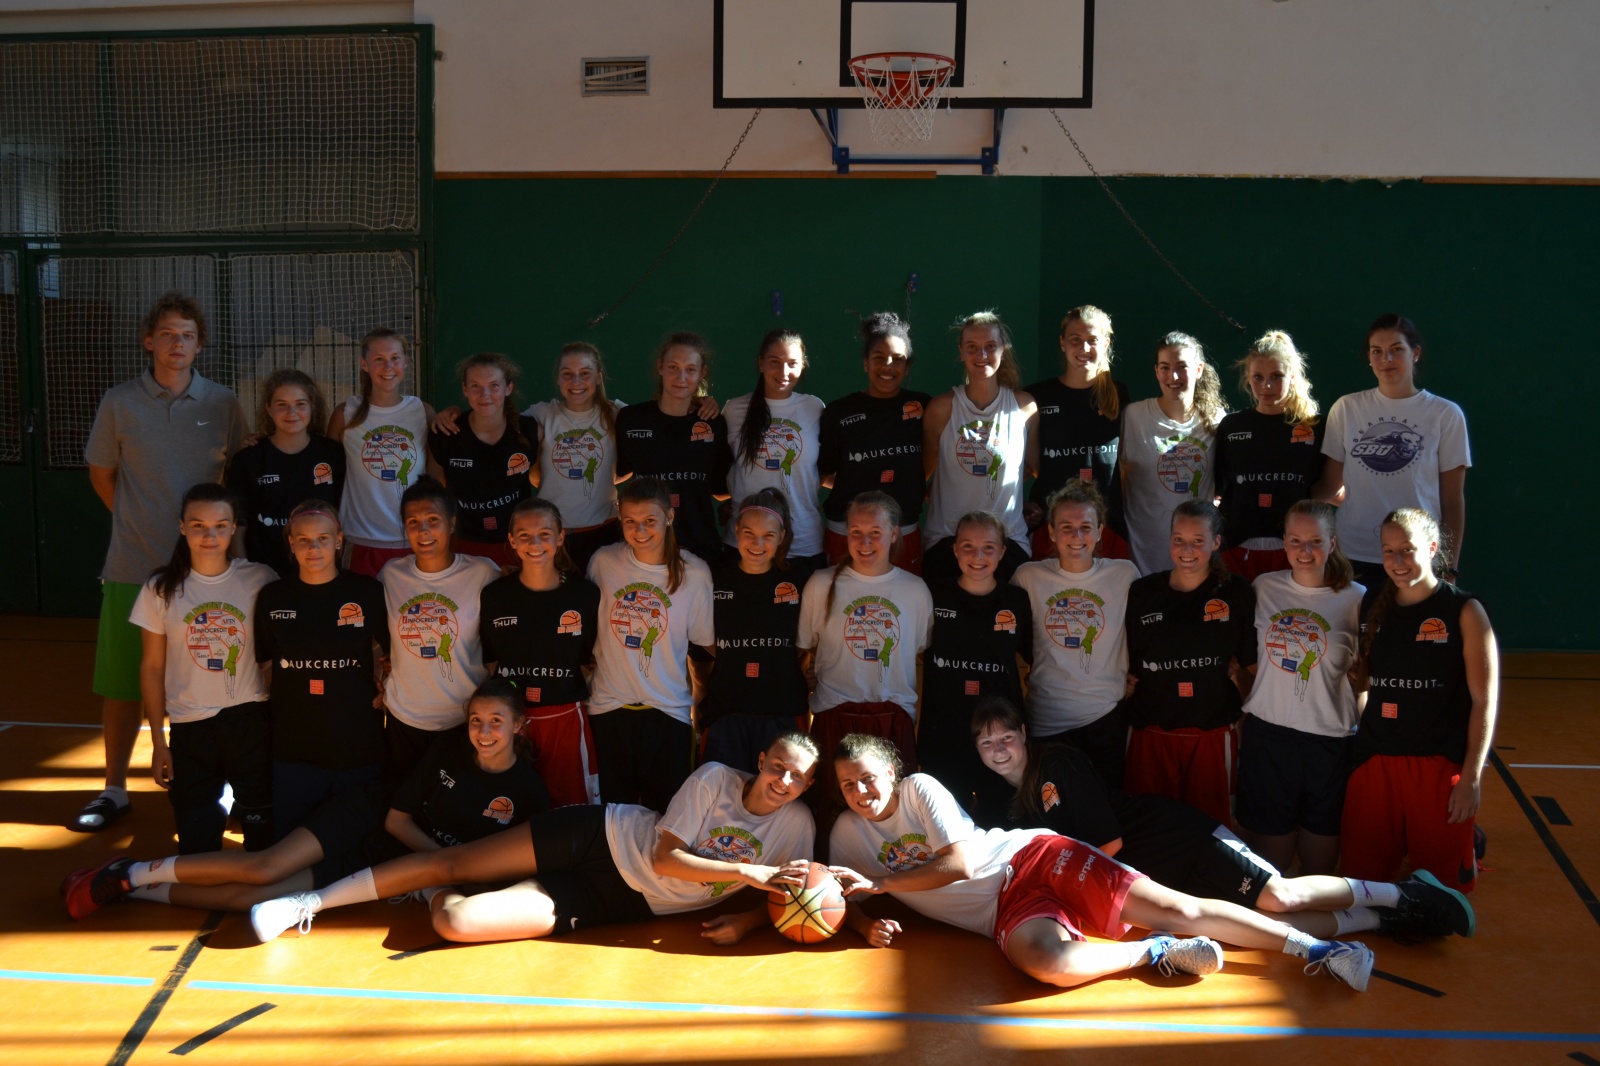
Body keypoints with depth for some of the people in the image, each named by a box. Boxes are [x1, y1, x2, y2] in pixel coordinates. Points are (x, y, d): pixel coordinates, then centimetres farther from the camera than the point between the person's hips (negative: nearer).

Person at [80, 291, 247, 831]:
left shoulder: (223, 404, 1)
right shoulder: (119, 402, 0)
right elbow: (102, 475, 11)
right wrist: (139, 522, 7)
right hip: (133, 568, 0)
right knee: (123, 683, 5)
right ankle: (114, 790, 18)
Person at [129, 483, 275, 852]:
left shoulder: (260, 580, -4)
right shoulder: (162, 589, -2)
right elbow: (152, 667, 3)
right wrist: (158, 741, 2)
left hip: (251, 721, -1)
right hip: (190, 726, 1)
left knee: (262, 830, 6)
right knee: (197, 839, 6)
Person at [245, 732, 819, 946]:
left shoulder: (798, 826, -5)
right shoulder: (715, 778, -11)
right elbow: (665, 858, -16)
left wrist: (747, 920, -18)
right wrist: (747, 871, -24)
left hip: (628, 904, 1)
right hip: (598, 839, -1)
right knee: (452, 861, -6)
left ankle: (441, 901, 18)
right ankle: (313, 901, 13)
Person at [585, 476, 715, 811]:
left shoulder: (694, 573, -5)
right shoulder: (603, 562, -2)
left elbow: (705, 642, 3)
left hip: (669, 710, -1)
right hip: (610, 707, 1)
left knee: (664, 815, 7)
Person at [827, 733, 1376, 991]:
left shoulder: (919, 788, -5)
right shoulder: (848, 833, 9)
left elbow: (960, 863, -13)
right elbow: (847, 899, 15)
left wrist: (879, 882, -12)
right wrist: (866, 924, -9)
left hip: (1032, 858, -2)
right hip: (1005, 912, 3)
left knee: (1180, 909, -15)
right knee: (1050, 963, -36)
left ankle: (1316, 947, -9)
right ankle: (1155, 951, -13)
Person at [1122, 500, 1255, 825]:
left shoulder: (1236, 592, 0)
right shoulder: (1142, 592, 3)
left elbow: (1251, 662, 6)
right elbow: (1127, 665, 12)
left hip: (1213, 732, -1)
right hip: (1151, 732, 1)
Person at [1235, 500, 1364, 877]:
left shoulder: (1355, 599, -4)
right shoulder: (1264, 588, 3)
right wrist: (1237, 718, 9)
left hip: (1330, 737, -1)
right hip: (1266, 733, 1)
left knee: (1320, 866, 11)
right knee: (1269, 857, 10)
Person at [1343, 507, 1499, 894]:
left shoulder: (1464, 611, -5)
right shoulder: (1373, 608, 7)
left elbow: (1484, 702, -5)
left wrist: (1471, 777, -9)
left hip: (1440, 764, -4)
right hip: (1375, 761, 4)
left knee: (1443, 879, 4)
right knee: (1365, 874, 7)